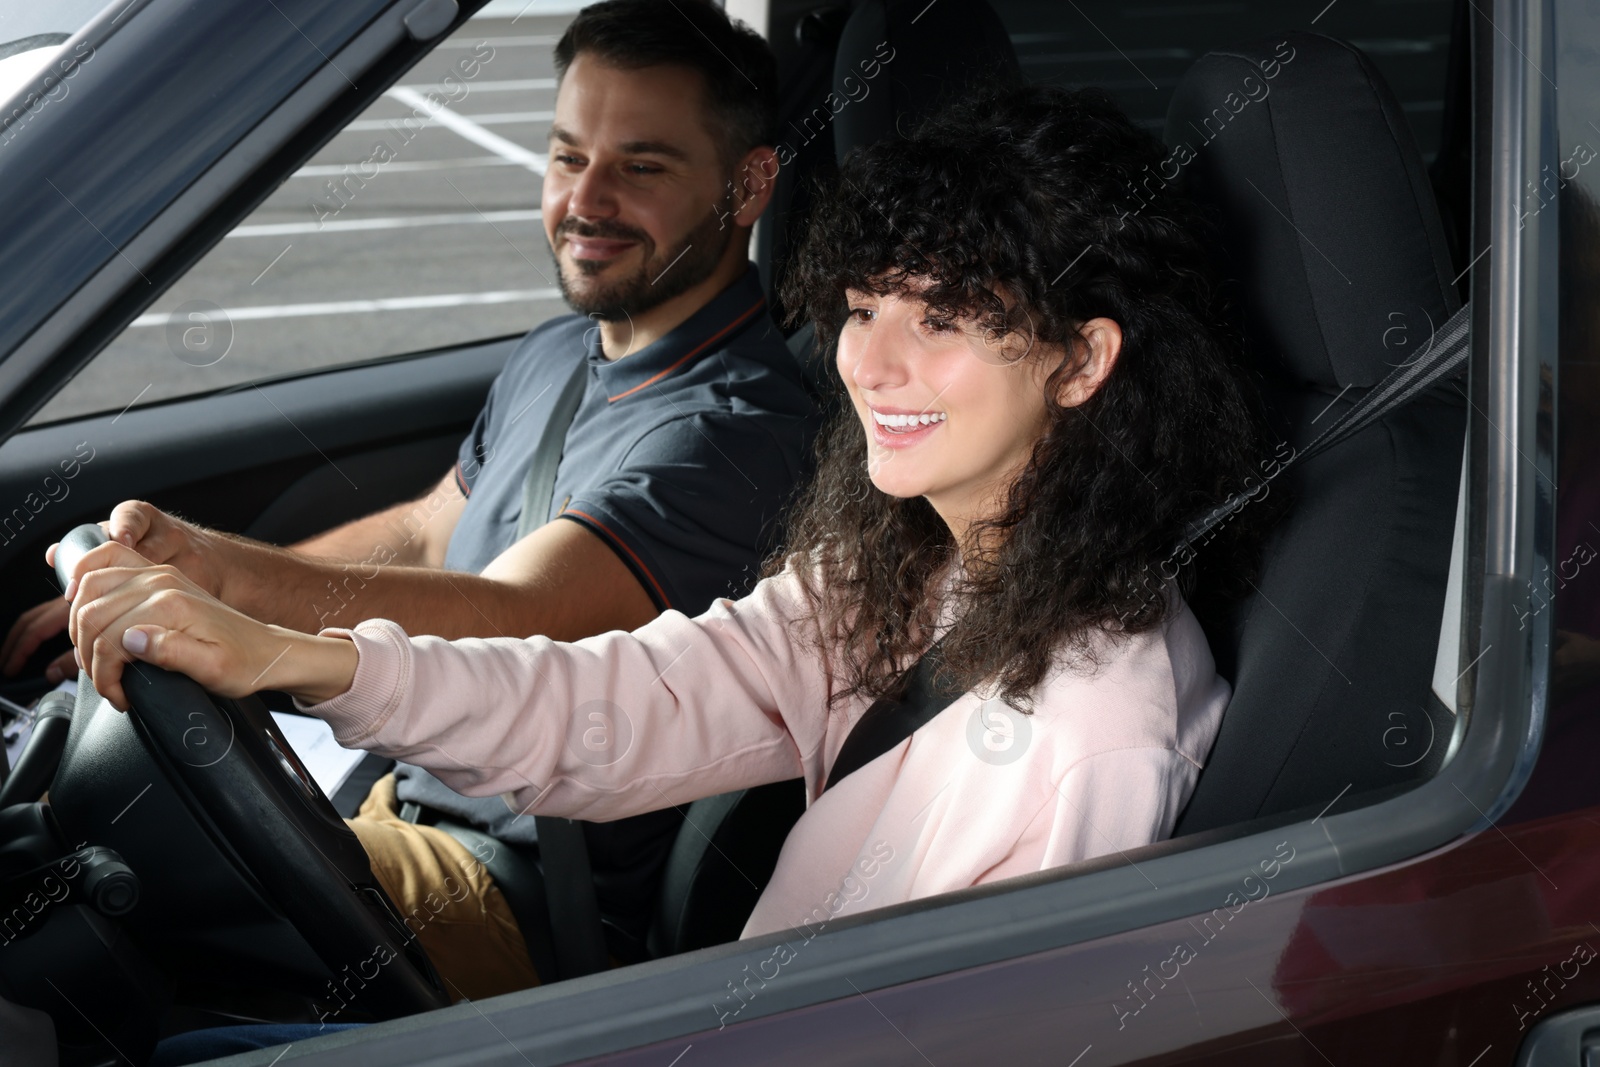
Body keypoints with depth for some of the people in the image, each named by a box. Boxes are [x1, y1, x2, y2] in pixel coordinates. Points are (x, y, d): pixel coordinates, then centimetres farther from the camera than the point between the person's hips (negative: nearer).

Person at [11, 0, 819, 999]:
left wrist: (214, 568, -50)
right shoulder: (560, 355, 9)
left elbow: (511, 622, -36)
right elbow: (426, 537, 21)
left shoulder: (735, 429, -24)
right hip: (405, 790, 9)